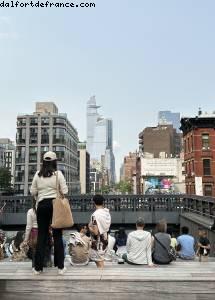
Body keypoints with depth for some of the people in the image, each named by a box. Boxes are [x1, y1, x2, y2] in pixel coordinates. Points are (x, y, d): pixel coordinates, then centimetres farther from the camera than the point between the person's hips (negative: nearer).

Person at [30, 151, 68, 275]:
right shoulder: (58, 173, -5)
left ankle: (38, 267, 14)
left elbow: (33, 192, 6)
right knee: (57, 235, 5)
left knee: (42, 235, 9)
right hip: (55, 204, -2)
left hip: (42, 205, 2)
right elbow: (65, 191, -6)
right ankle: (60, 267, 10)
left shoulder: (38, 175, 2)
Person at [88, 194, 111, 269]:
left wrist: (89, 227, -7)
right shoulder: (107, 213, 2)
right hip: (105, 240, 8)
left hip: (98, 243, -8)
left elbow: (95, 232, -25)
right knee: (100, 261, 22)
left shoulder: (95, 215, -22)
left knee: (100, 264, 4)